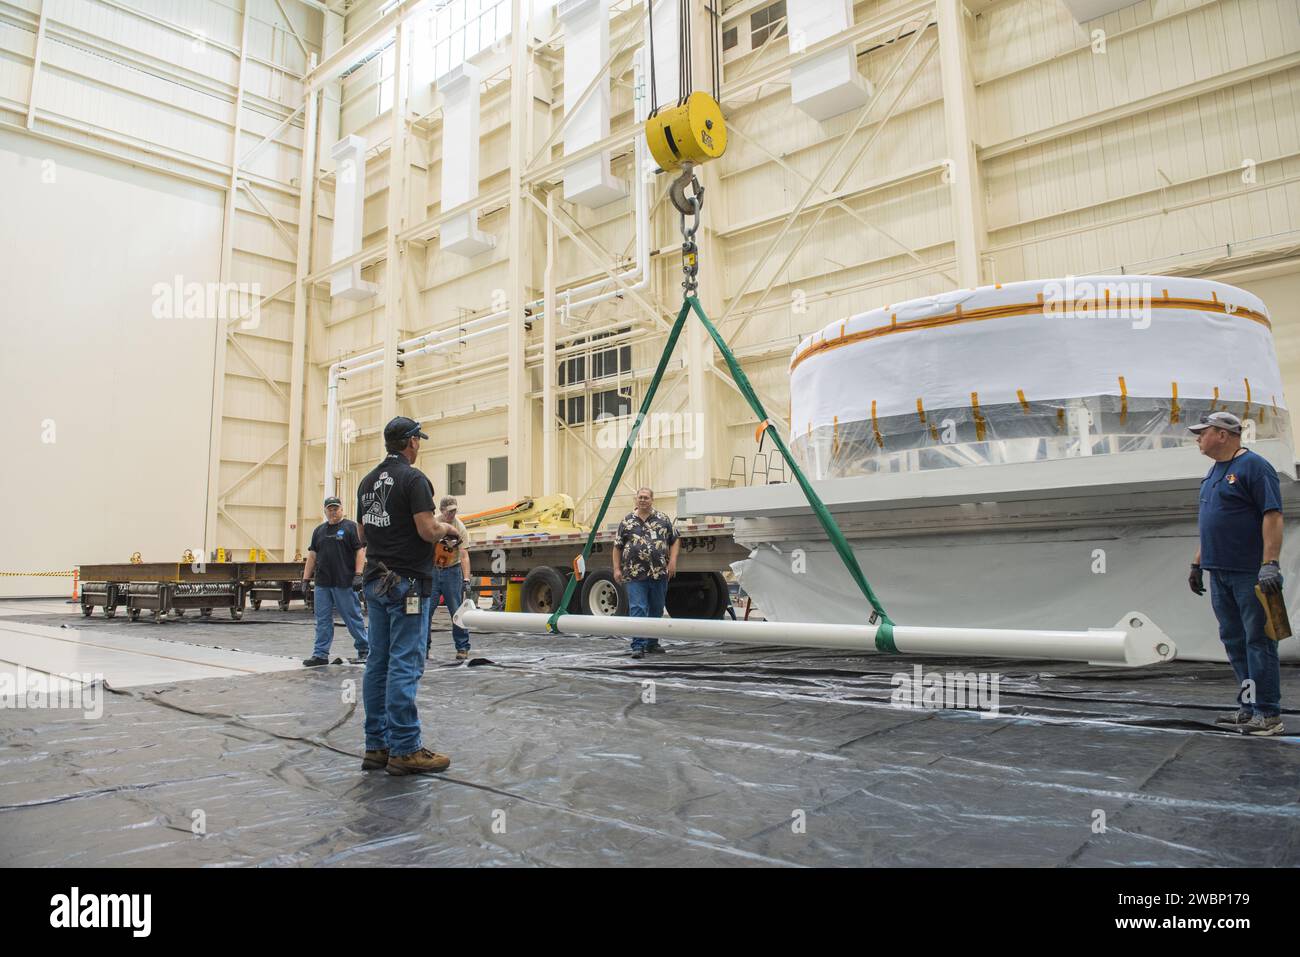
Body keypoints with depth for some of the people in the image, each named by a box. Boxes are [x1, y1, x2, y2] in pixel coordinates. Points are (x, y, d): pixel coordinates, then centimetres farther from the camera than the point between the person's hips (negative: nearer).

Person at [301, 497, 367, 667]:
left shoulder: (351, 527, -1)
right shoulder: (319, 530, 16)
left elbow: (360, 551, -7)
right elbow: (312, 555, 17)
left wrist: (358, 574, -15)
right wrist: (306, 578, 11)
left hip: (345, 583, -5)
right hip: (322, 584, 5)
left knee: (353, 618, 1)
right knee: (322, 620, 7)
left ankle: (364, 650, 12)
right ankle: (320, 654, 14)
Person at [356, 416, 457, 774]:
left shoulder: (367, 481, 13)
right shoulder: (413, 478, -12)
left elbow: (363, 533, 19)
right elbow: (427, 530, -19)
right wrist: (446, 527, 1)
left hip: (376, 581, 8)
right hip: (408, 583, -8)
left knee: (378, 664, 10)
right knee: (405, 665, -6)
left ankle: (377, 745, 15)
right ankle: (405, 749, -2)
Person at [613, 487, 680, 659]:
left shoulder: (663, 519, 8)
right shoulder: (627, 521, 5)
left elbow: (675, 540, 11)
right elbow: (617, 546, 8)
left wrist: (672, 561, -2)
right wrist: (617, 569, 0)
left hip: (659, 574, 2)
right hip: (635, 574, -2)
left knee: (656, 611, 12)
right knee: (637, 610, -9)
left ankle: (652, 644, 26)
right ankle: (638, 646, -8)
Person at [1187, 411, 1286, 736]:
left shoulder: (1254, 466, -10)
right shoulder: (1214, 471, 17)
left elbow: (1273, 515, -17)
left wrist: (1270, 564, -24)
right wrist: (1198, 563, 21)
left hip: (1250, 574, -9)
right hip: (1219, 573, 9)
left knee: (1258, 641, -4)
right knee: (1234, 641, 12)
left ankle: (1268, 715, 2)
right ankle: (1248, 708, 20)